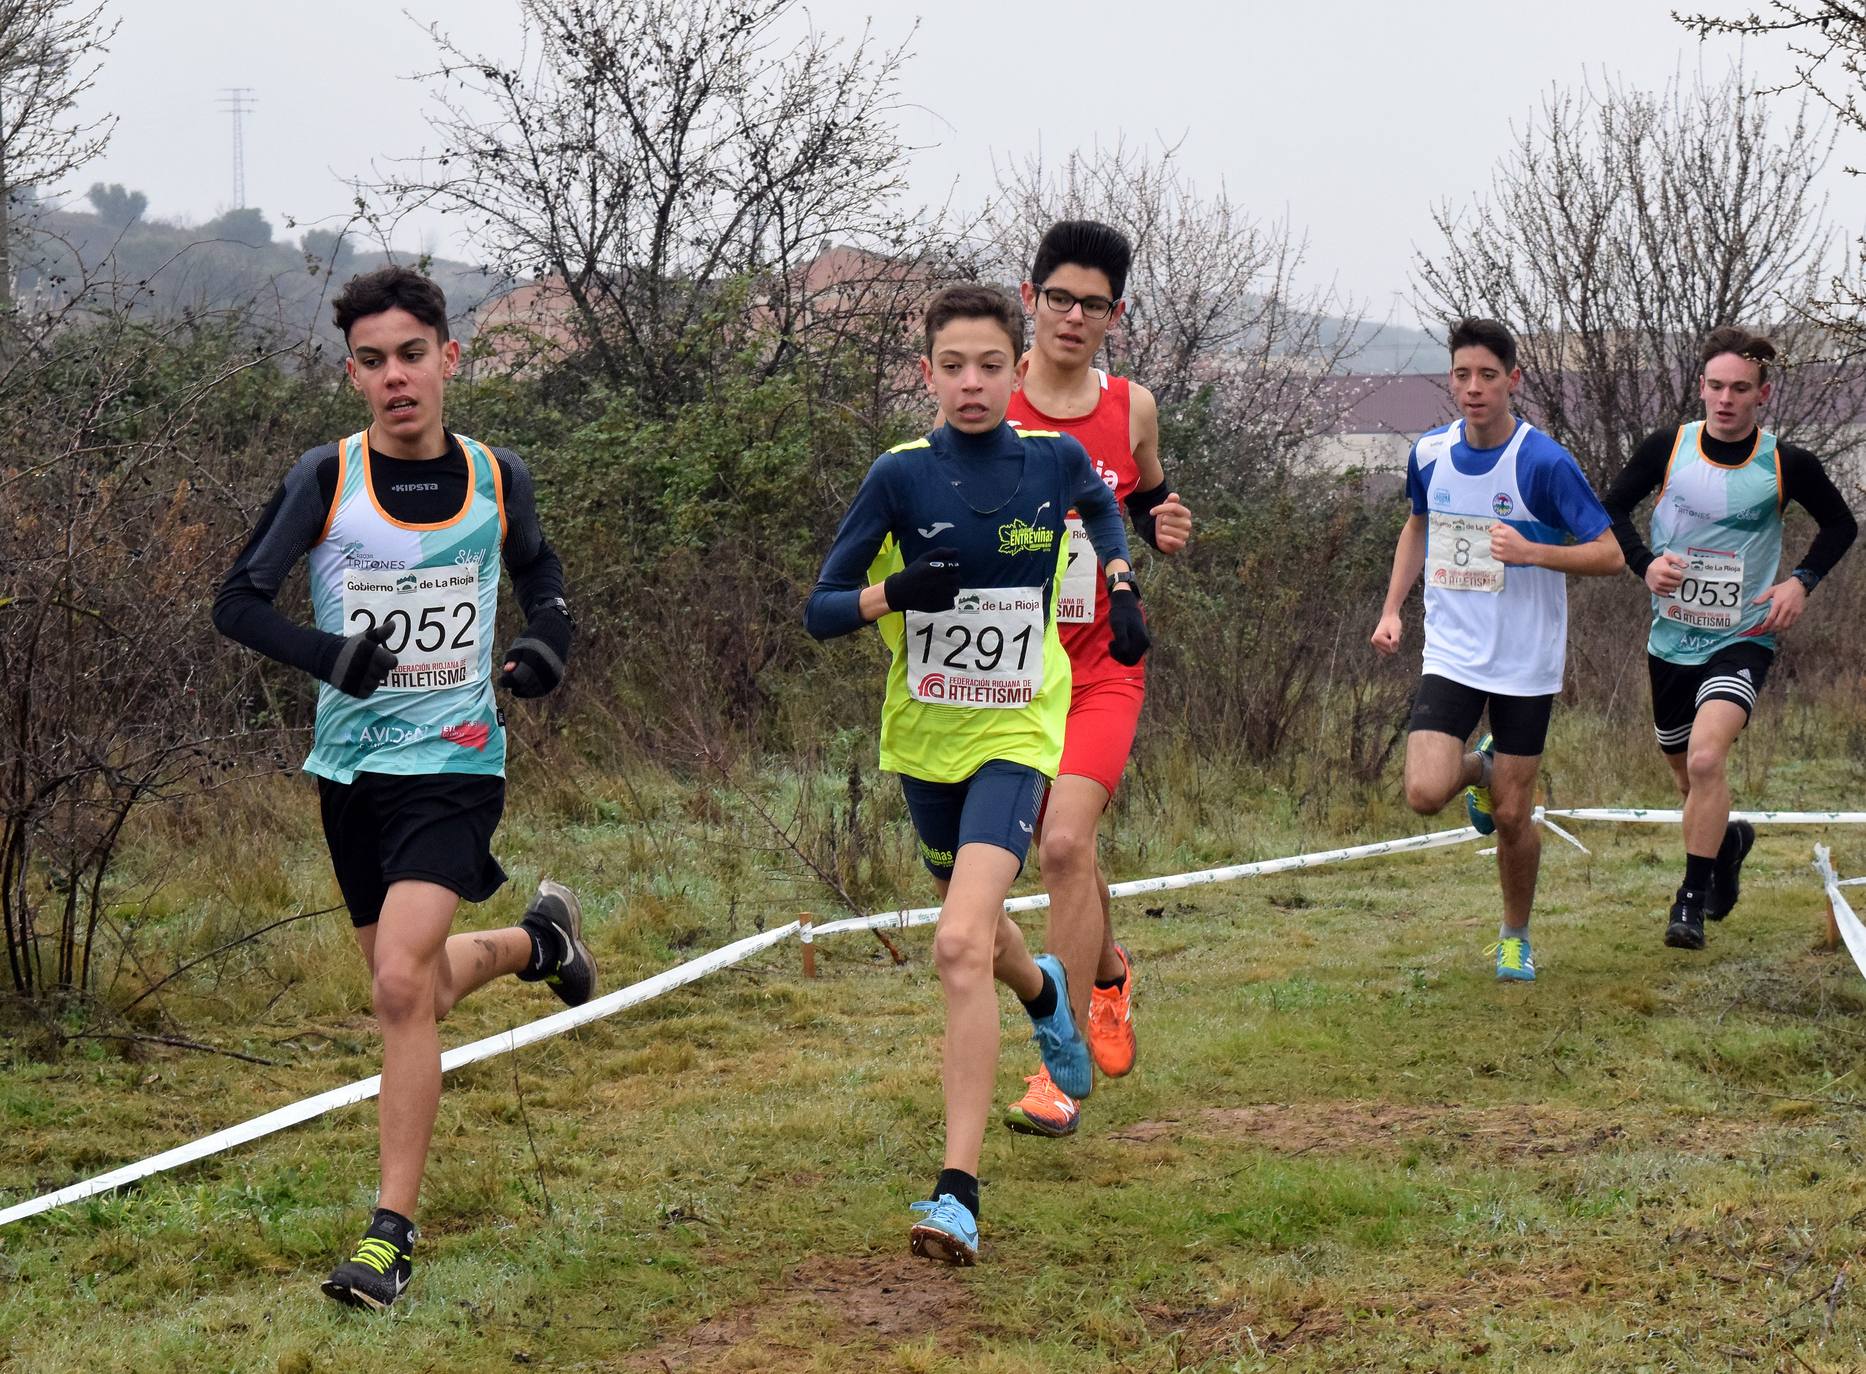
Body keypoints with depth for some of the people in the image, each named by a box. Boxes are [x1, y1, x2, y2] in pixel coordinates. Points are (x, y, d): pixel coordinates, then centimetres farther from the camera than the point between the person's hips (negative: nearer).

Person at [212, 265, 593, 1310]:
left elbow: (538, 566, 19)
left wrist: (550, 639, -1)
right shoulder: (328, 478, -6)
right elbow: (239, 602, -5)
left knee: (403, 983, -19)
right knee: (413, 989, 15)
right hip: (354, 763, 2)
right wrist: (327, 655, -23)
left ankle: (394, 1233, -12)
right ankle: (537, 940, 49)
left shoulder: (497, 478, -1)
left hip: (455, 762, -2)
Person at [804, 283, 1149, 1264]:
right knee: (972, 930, 23)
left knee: (962, 944, -21)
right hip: (924, 736, 2)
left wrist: (1121, 585, 6)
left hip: (1015, 735, -2)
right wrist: (893, 592, -27)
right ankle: (1042, 992, 62)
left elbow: (1105, 511, 21)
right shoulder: (901, 475, -10)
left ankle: (958, 1192, -21)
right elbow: (819, 611, -10)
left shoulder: (1056, 459, -5)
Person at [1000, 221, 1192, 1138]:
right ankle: (1109, 970, 46)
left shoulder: (1132, 409, 3)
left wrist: (1167, 532, -2)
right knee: (1060, 852, 13)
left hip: (1102, 665, -1)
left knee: (1064, 843, -18)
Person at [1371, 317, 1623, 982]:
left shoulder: (1545, 463, -15)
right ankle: (1478, 770, 22)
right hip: (1451, 656, 3)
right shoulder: (1429, 453, 0)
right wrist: (1392, 608, 11)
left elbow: (1609, 553, -12)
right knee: (1425, 794, -15)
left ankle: (1516, 936, 27)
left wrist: (1531, 551, -27)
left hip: (1526, 664, -3)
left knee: (1512, 817, 2)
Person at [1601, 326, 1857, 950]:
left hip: (1742, 640, -3)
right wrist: (1644, 563, -11)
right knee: (1688, 776, 17)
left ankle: (1692, 899, -13)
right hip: (1672, 638, 3)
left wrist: (1802, 581, -7)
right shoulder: (1667, 448, -7)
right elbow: (1612, 508, 7)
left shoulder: (1788, 465, -9)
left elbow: (1840, 523, 8)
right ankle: (1728, 840, 51)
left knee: (1706, 757, -25)